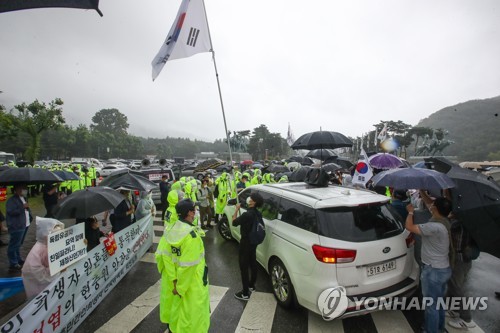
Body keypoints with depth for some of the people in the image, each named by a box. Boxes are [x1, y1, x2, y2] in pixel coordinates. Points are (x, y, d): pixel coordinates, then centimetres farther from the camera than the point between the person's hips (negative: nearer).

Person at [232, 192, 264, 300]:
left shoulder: (247, 214, -29)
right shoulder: (258, 213, -2)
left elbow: (234, 222, -14)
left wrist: (237, 210, -6)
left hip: (246, 243, -8)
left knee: (244, 267, 4)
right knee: (252, 264, 21)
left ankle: (245, 293, 15)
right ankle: (251, 285, 39)